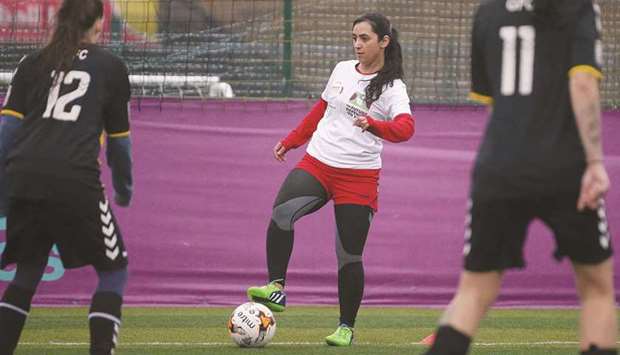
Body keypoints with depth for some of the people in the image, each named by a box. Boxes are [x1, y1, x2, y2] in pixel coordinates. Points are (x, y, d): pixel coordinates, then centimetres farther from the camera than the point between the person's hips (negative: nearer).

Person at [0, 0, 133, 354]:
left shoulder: (33, 64, 19)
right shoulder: (111, 68, 13)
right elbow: (119, 142, 18)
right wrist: (124, 188, 34)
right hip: (75, 180, -3)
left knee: (28, 270, 20)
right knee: (114, 271, 12)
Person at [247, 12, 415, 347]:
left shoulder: (392, 88, -6)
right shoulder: (342, 70, 11)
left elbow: (405, 128, -24)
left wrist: (373, 125, -42)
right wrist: (290, 141, 30)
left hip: (358, 177, -4)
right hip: (317, 163, 4)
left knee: (349, 256, -1)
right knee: (282, 212, -26)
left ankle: (346, 327, 15)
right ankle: (276, 288, -25)